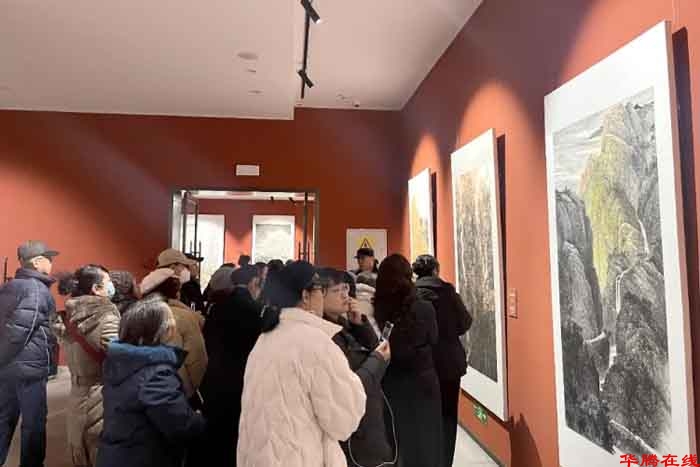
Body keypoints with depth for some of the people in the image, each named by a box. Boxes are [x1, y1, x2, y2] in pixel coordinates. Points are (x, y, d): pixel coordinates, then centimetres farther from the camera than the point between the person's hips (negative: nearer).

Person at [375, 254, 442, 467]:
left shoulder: (375, 310, -17)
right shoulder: (424, 309, -18)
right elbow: (433, 340, 1)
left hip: (389, 384, 1)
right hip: (421, 383, -1)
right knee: (425, 441, 17)